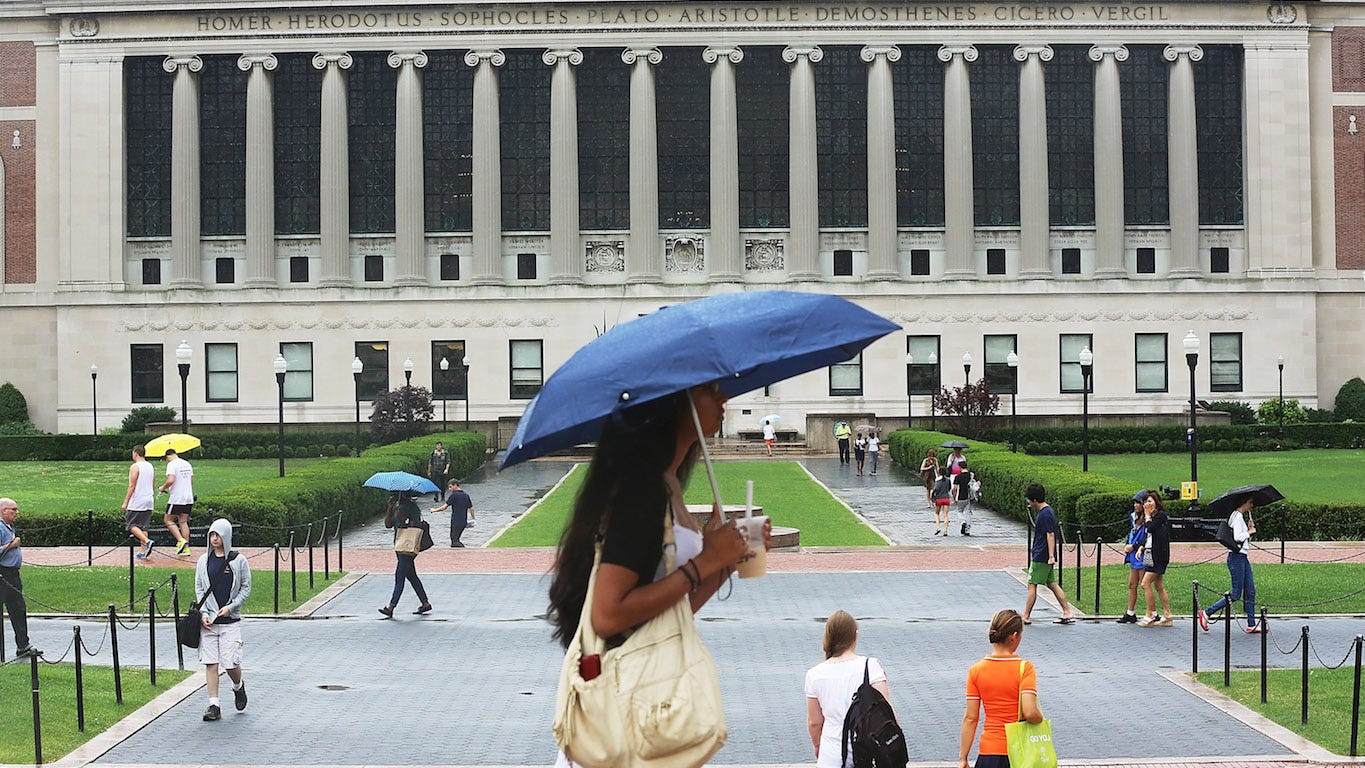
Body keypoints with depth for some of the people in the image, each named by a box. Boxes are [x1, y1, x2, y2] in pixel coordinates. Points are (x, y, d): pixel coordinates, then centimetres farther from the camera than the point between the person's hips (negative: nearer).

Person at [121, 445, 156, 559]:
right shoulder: (150, 466, 12)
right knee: (143, 527, 10)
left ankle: (147, 541, -18)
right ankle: (143, 552, 6)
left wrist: (125, 502, -11)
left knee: (131, 525, 0)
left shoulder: (135, 467, -12)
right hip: (149, 501, 7)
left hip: (137, 502, -7)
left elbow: (132, 486, -15)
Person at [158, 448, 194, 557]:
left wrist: (163, 487, -5)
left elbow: (171, 480, -22)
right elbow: (192, 481, 20)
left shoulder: (172, 464, -10)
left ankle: (181, 540, -12)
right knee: (183, 522, 10)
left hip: (176, 499, -7)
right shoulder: (187, 464, 14)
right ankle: (186, 548, 3)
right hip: (188, 498, 7)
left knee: (169, 520, 5)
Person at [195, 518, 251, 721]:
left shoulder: (238, 560, -1)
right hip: (208, 620, 2)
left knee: (231, 663, -5)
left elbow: (246, 588, 3)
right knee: (210, 662, -2)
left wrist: (231, 607, -9)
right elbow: (199, 588, 9)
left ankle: (239, 687, 27)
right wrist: (203, 613, -3)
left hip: (230, 620, -2)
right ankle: (213, 705, 2)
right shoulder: (204, 560, 7)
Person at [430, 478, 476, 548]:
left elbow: (445, 507, -10)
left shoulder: (453, 495, -10)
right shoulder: (466, 495, 10)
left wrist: (434, 510, 2)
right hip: (464, 522, 7)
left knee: (454, 542, -4)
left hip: (455, 522, -7)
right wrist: (473, 520, 18)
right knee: (456, 539, 19)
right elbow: (471, 508, 11)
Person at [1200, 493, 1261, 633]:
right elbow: (1237, 537, -25)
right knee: (1235, 594, -7)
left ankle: (1251, 625, 11)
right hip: (1236, 557, -10)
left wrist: (1250, 528, 6)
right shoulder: (1237, 516, -13)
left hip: (1243, 557, 10)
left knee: (1250, 592, 8)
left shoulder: (1242, 516, 16)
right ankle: (1206, 614, 0)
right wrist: (1249, 532, -10)